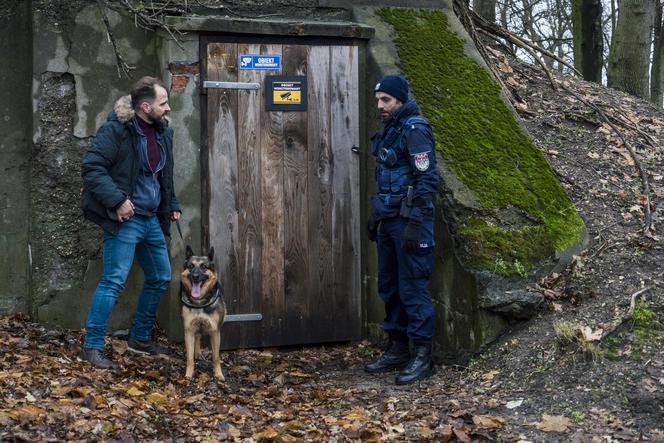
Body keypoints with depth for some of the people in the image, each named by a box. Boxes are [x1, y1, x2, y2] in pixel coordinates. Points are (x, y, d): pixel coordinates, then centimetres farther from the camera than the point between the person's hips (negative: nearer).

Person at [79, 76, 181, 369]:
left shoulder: (163, 133, 10)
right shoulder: (116, 130, -15)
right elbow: (91, 167, -20)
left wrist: (172, 205, 14)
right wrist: (117, 200, -24)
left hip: (152, 219, 9)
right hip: (125, 220, -8)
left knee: (160, 278, 15)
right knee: (114, 281, -11)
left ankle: (140, 338, 31)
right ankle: (92, 347, -1)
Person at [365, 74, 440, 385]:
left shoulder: (415, 130, -13)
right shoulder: (388, 130, 15)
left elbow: (427, 179, -18)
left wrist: (414, 224, -22)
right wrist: (375, 216, 22)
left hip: (409, 220, -9)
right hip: (389, 220, 9)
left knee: (412, 288, -6)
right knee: (389, 286, 13)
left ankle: (423, 356, 1)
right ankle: (397, 349, 23)